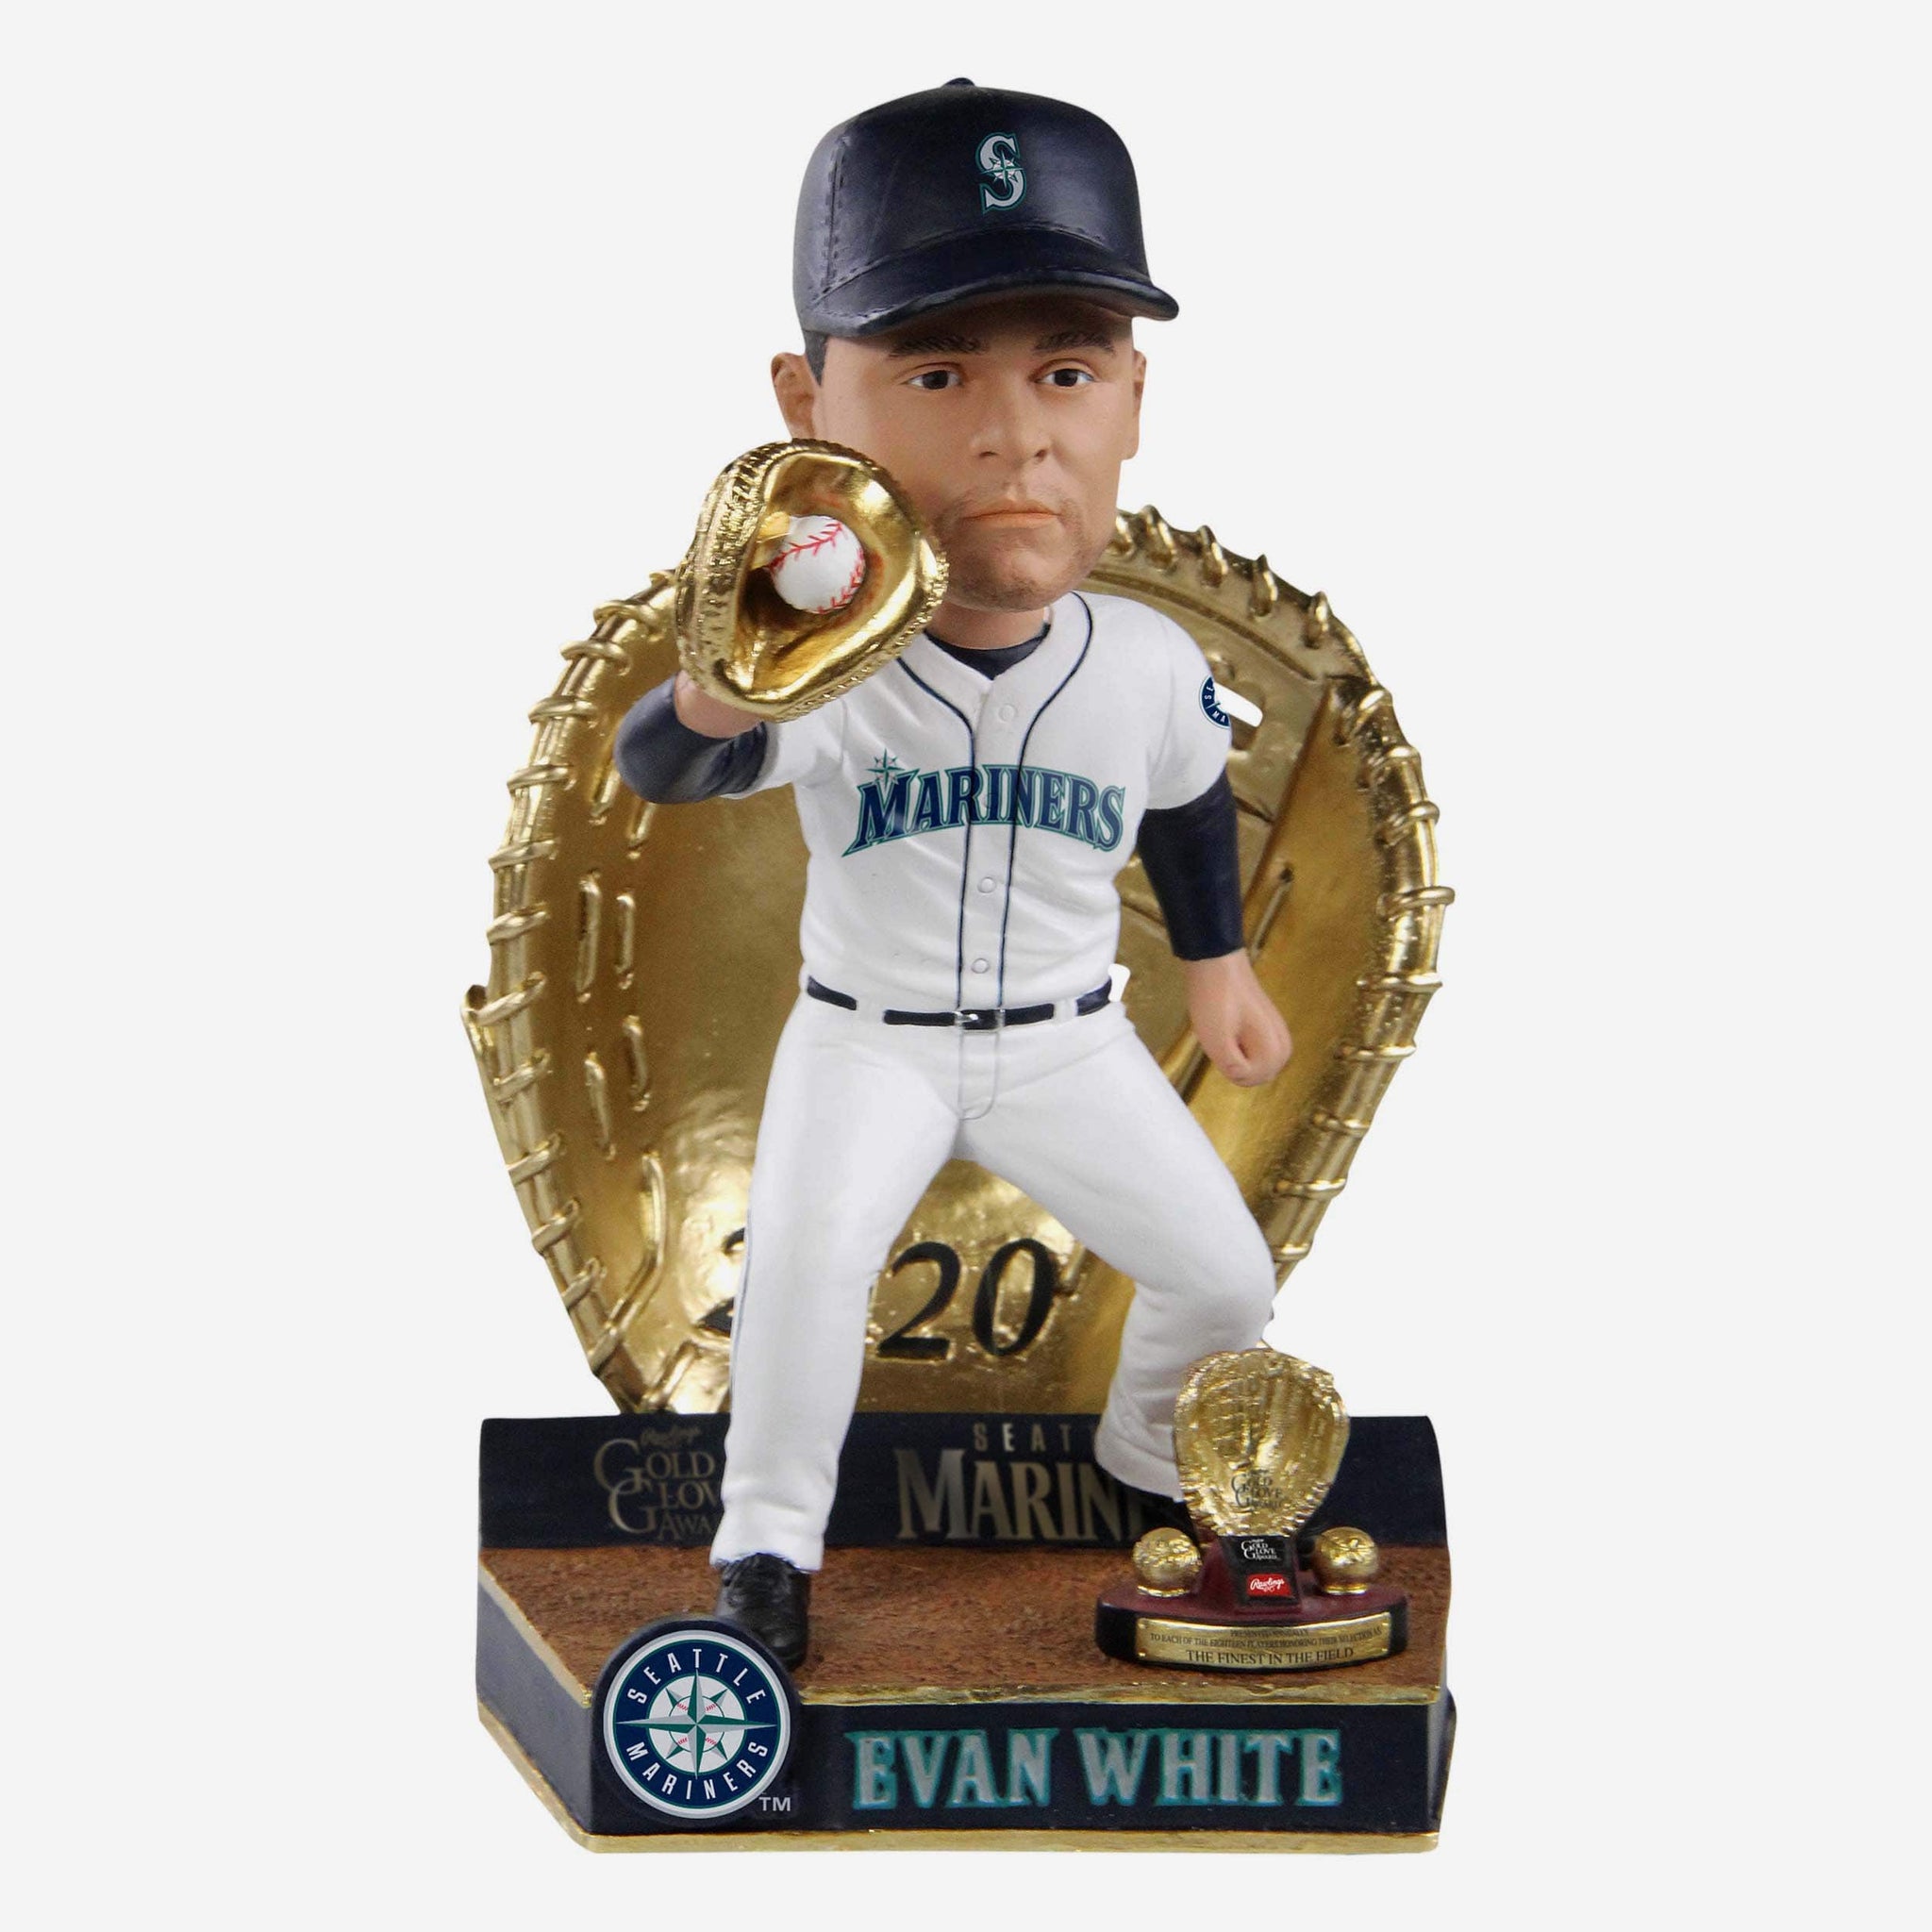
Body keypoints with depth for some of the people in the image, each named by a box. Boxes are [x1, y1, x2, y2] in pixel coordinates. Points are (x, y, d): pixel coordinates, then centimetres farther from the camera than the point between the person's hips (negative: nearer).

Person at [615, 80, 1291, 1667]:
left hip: (1070, 1043, 3)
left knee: (1227, 1281, 5)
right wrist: (716, 700, -63)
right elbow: (661, 771, -41)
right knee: (811, 1237, -29)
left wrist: (1218, 963, 17)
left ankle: (1154, 1458, 39)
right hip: (867, 1041, -3)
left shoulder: (1152, 667, -13)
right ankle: (768, 1532, -8)